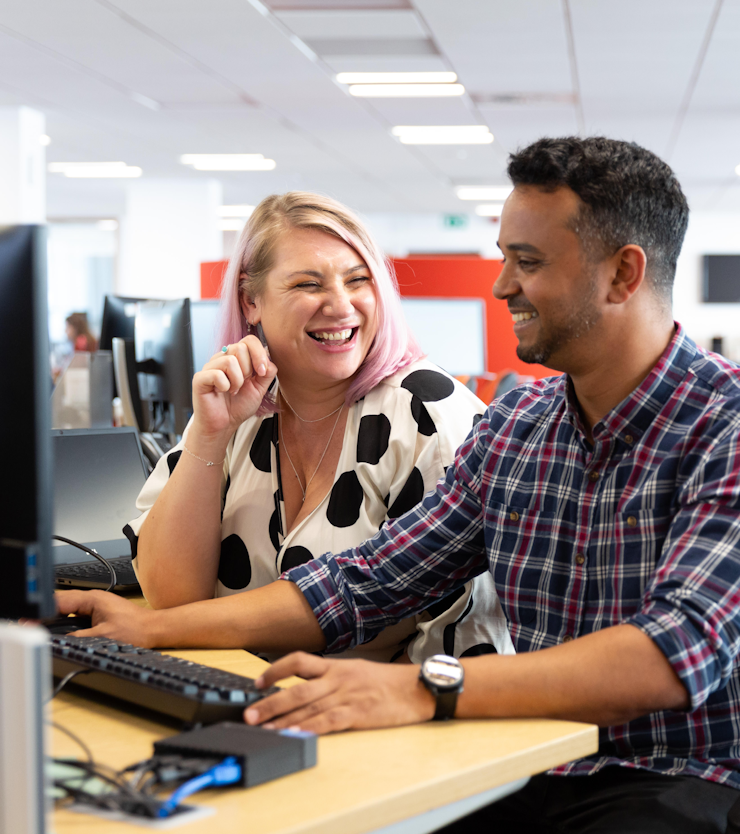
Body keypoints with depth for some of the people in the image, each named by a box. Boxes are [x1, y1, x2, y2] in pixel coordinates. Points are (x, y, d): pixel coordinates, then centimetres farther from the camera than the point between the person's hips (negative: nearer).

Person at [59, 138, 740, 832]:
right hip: (537, 773, 5)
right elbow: (366, 582, 10)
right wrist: (156, 629, 3)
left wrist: (425, 689, -37)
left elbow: (681, 650, -27)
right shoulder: (513, 426, 9)